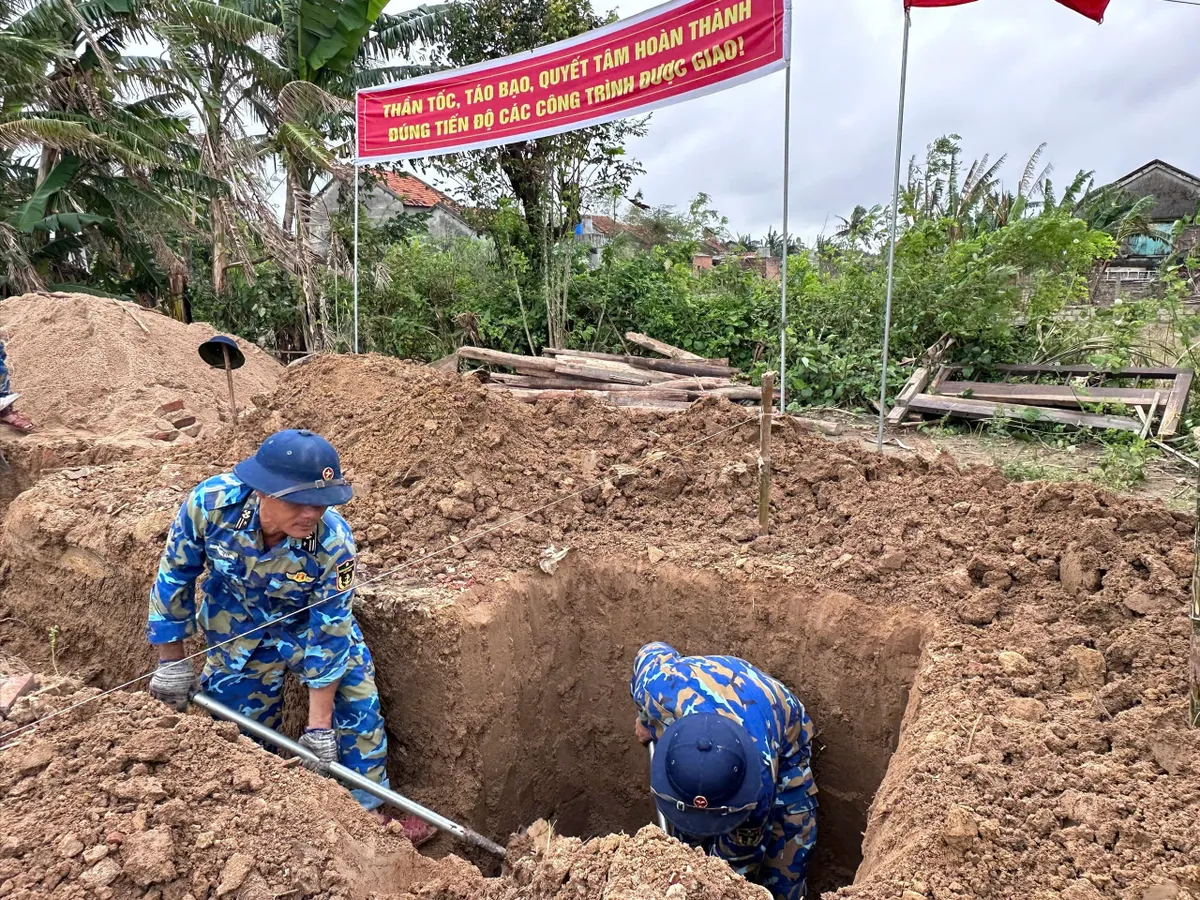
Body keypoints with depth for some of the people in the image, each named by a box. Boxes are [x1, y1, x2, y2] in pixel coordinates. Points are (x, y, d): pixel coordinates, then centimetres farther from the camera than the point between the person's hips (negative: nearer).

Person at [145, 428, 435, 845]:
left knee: (358, 704, -4)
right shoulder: (211, 502, -34)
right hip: (238, 627, 1)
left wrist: (320, 725, -20)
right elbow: (174, 577, -16)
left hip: (311, 620, 0)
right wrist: (171, 662, -8)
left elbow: (327, 634, -25)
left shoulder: (333, 541, -35)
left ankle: (370, 809, 19)